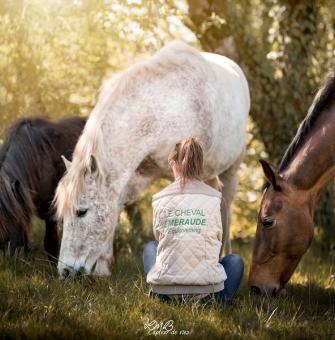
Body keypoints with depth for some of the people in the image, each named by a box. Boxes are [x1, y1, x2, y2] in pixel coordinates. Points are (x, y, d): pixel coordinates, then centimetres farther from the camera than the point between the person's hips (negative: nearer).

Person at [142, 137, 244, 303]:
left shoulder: (160, 199, 2)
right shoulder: (214, 198, 0)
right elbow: (218, 238, 8)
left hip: (165, 288, 2)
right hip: (206, 288, -2)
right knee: (235, 260, 32)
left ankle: (156, 293, 16)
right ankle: (221, 299, 7)